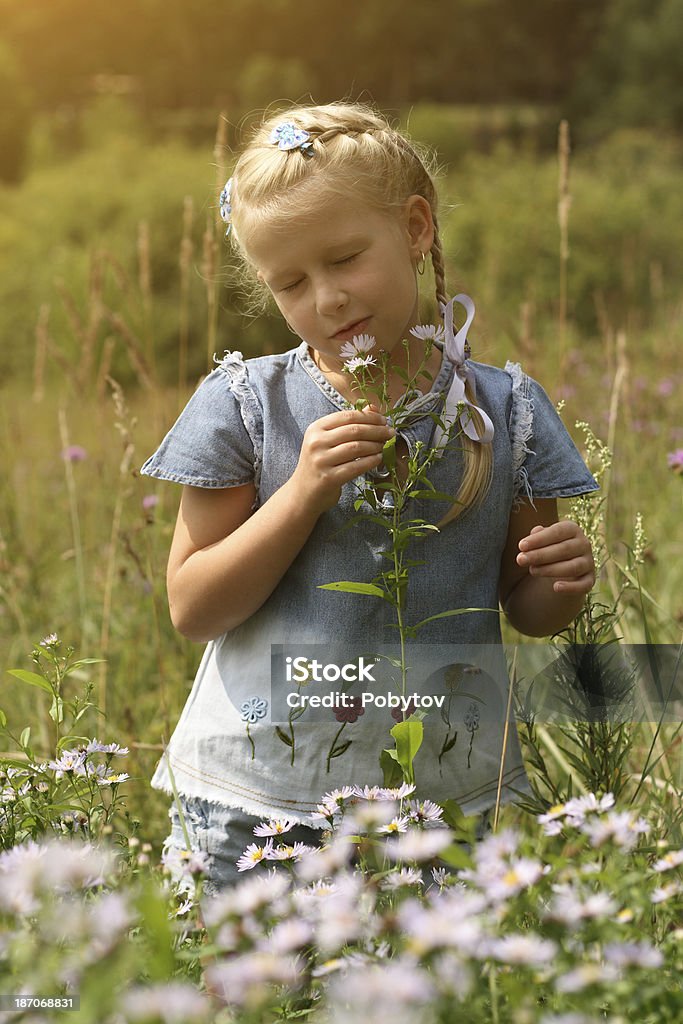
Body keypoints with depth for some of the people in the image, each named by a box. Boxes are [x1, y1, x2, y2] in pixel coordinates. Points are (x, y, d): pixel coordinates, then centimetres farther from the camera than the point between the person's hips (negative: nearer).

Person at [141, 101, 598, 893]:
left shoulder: (505, 410, 1)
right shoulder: (246, 404, -2)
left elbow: (525, 608, 10)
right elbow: (192, 611, -5)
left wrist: (561, 585, -13)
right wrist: (303, 494, -16)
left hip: (450, 800, 1)